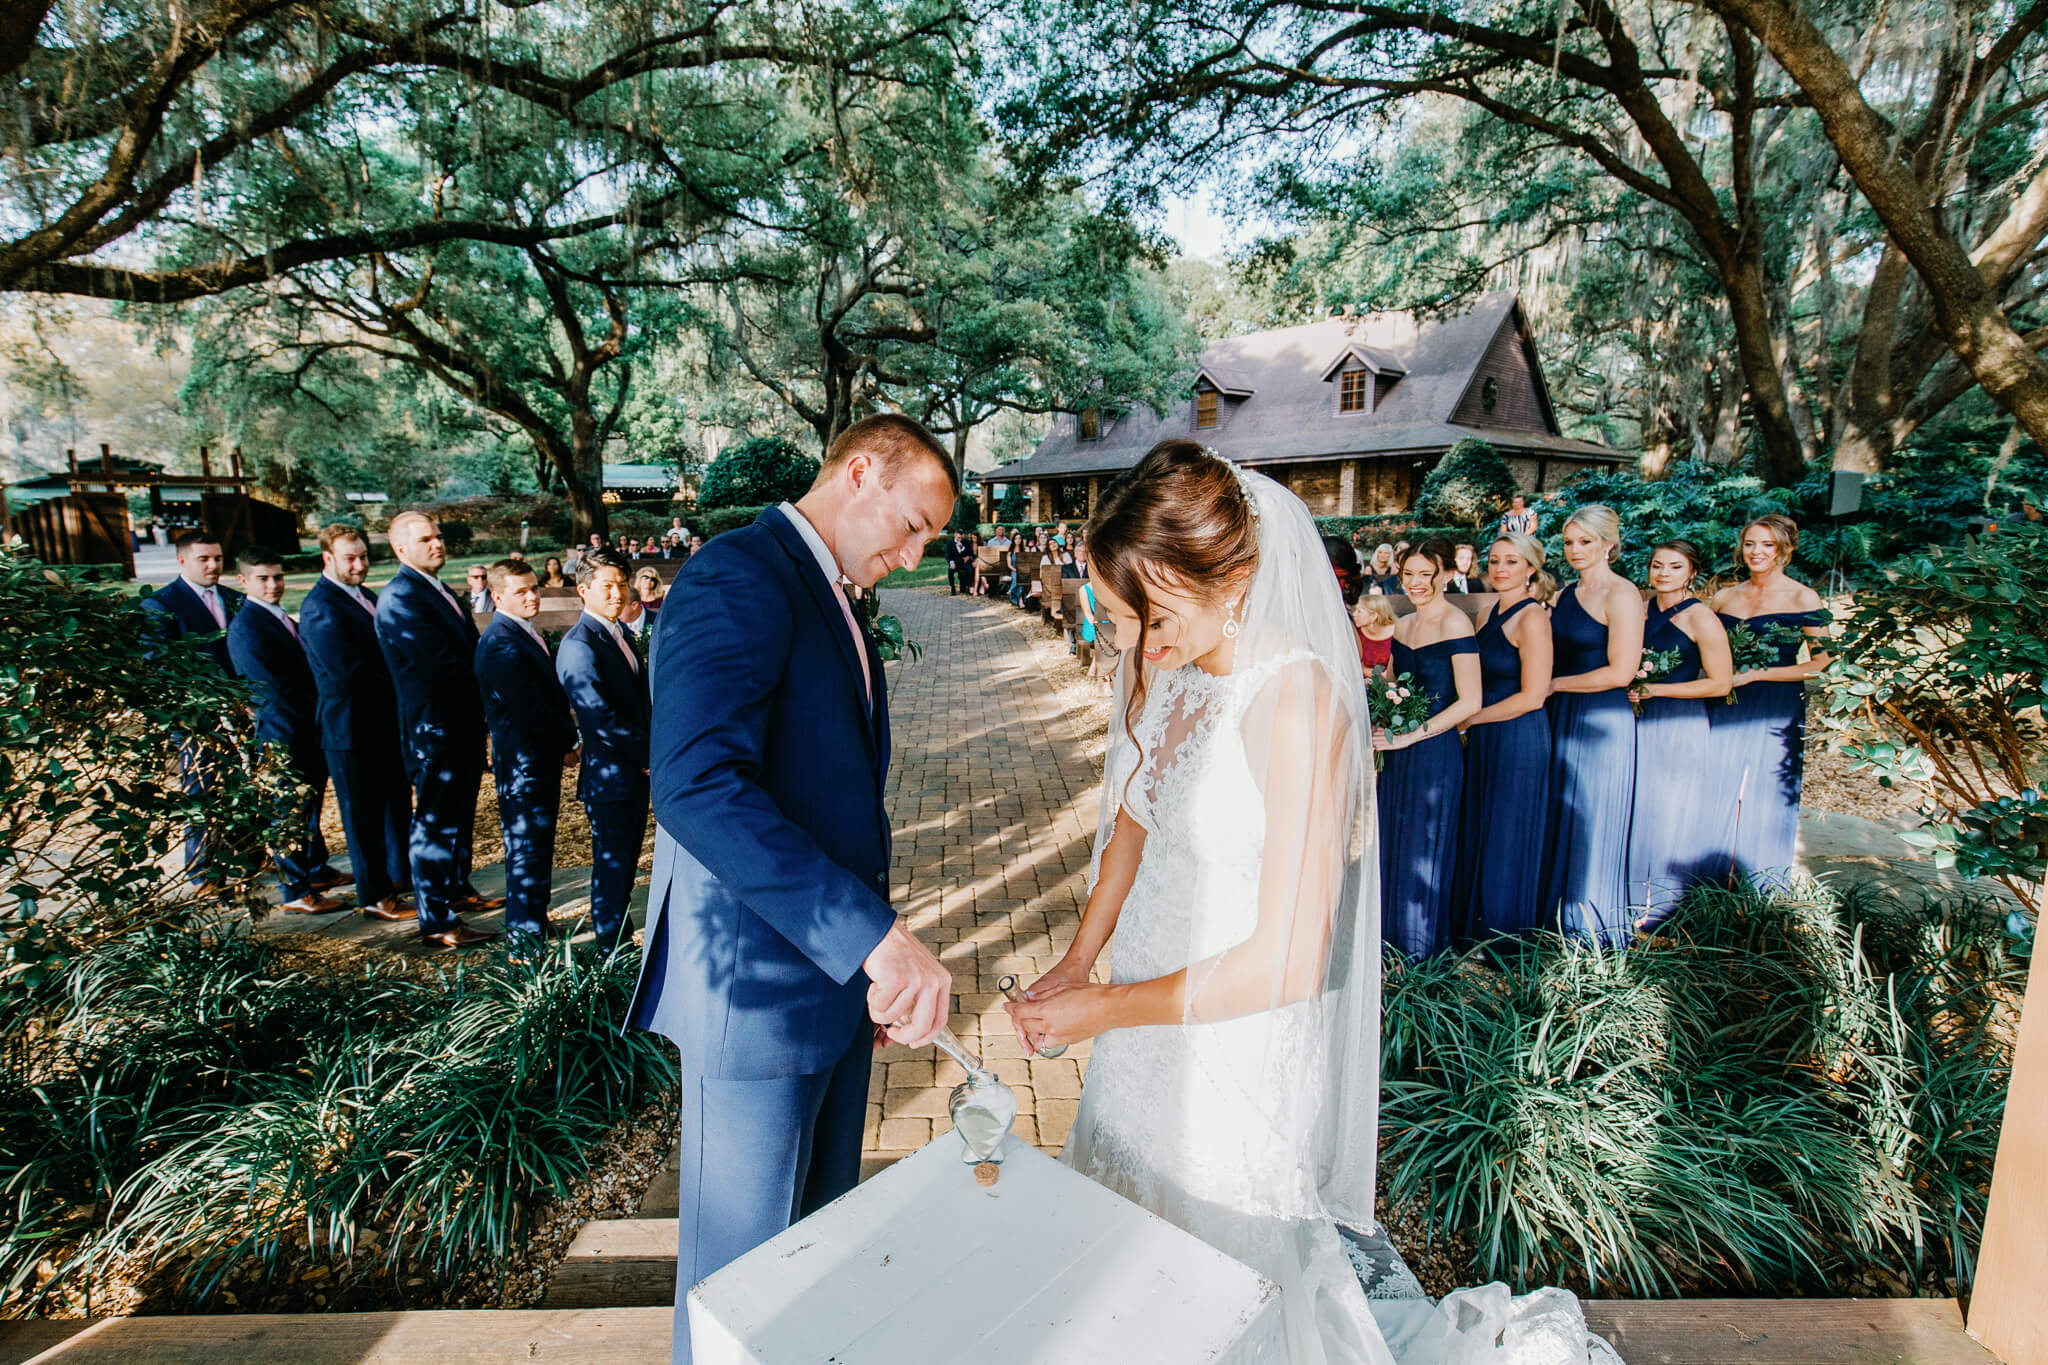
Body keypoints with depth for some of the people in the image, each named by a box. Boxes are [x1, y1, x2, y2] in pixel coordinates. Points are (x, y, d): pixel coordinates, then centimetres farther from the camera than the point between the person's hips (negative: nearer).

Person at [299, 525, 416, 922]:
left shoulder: (364, 596, 11)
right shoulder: (319, 608, -18)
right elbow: (349, 674, -25)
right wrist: (403, 695, -17)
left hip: (388, 722, 9)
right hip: (352, 729, -9)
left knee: (397, 803, 19)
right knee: (364, 815, 5)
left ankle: (400, 876, 36)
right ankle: (373, 897, 18)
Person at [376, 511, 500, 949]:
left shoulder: (438, 591, 12)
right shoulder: (401, 598, -18)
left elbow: (466, 654, 13)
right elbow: (441, 665, -24)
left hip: (464, 722, 10)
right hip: (435, 727, -9)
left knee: (460, 815, 22)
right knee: (435, 824, 0)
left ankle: (458, 889, 39)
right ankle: (436, 922, 9)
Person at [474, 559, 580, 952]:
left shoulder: (524, 633, 11)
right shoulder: (502, 645, -21)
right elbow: (531, 712, -24)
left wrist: (565, 738, 4)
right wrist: (569, 742, -10)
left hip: (542, 760, 10)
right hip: (524, 767, -10)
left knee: (536, 850, 19)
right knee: (527, 854, 0)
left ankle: (534, 929, 33)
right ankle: (525, 945, 12)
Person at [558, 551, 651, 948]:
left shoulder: (620, 633, 11)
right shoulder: (578, 646, -18)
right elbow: (600, 716, -23)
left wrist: (648, 753, 3)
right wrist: (649, 755, -16)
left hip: (637, 770, 9)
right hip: (609, 775, -8)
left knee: (627, 860, 18)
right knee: (611, 865, 4)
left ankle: (621, 940, 32)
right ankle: (610, 949, 18)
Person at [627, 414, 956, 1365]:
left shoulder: (831, 601, 12)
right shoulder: (738, 577, -19)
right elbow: (697, 787, -34)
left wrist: (872, 955, 18)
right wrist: (876, 936, -36)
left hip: (837, 966, 9)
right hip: (758, 979, -9)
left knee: (825, 1225, 26)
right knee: (743, 1262, 12)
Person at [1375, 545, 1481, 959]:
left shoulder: (1454, 623, -13)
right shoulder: (1403, 625, 10)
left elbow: (1469, 701, -17)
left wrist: (1410, 736, -18)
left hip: (1435, 751, -7)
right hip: (1397, 750, 7)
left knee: (1423, 845, 6)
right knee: (1393, 841, 14)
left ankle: (1424, 939, 24)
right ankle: (1393, 929, 30)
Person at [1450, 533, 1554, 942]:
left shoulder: (1532, 617, -14)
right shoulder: (1487, 615, 10)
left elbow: (1532, 696, -17)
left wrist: (1468, 720, -12)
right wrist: (1467, 725, 2)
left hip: (1519, 739, -8)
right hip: (1483, 740, 8)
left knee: (1508, 841, 4)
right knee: (1476, 836, 13)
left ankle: (1509, 943, 20)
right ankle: (1477, 931, 27)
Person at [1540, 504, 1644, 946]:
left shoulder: (1621, 595, -11)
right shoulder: (1567, 594, 12)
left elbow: (1620, 672, -17)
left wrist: (1554, 684, -10)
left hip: (1603, 721, -7)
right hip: (1562, 718, 7)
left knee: (1593, 823, 2)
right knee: (1560, 819, 11)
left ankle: (1597, 927, 17)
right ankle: (1561, 916, 23)